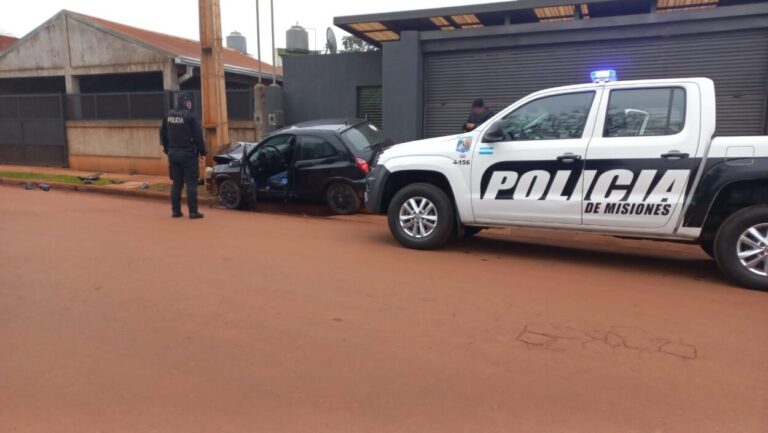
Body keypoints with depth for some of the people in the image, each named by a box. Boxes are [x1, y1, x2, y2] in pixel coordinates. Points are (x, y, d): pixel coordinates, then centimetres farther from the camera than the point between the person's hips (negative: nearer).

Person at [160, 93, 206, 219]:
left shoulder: (169, 115, 8)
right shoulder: (190, 115, -11)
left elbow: (163, 134, 15)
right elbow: (198, 135, -13)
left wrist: (167, 149, 24)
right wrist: (202, 151, -3)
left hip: (173, 153, 6)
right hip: (188, 154, -6)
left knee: (177, 183, 12)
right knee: (191, 183, -2)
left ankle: (176, 210, 14)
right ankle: (193, 212, -3)